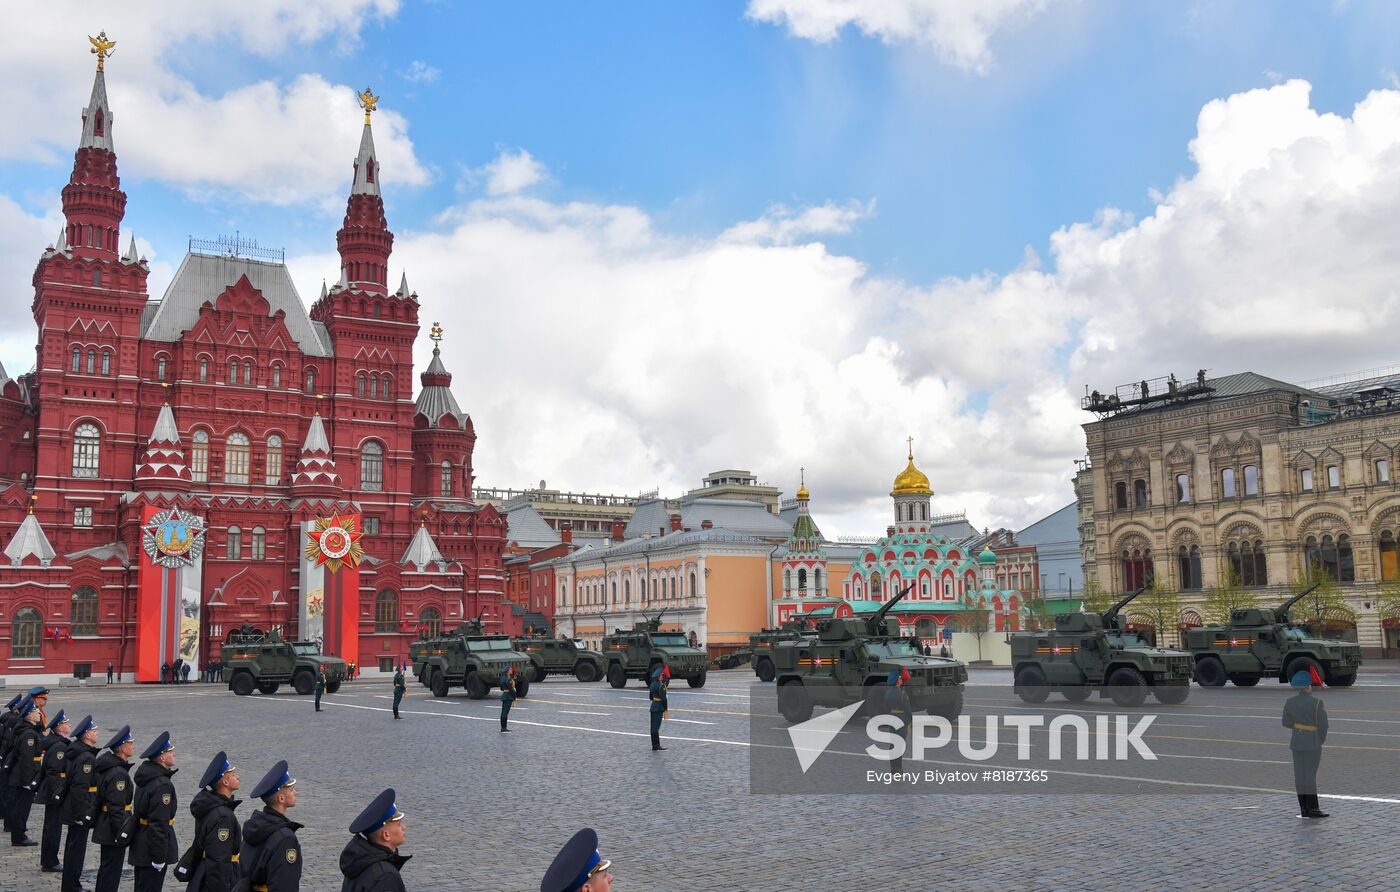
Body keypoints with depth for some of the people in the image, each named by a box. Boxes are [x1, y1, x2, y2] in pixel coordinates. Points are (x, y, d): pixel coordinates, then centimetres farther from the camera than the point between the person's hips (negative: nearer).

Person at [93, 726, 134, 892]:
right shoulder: (118, 773, -23)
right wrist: (122, 834, -21)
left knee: (106, 867, 21)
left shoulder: (108, 766, 7)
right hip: (113, 830, -10)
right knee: (112, 870, 0)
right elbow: (117, 808, -25)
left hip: (105, 827, 10)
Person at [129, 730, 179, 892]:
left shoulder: (145, 777, 7)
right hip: (152, 847, -9)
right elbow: (159, 824, -24)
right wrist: (159, 857, -20)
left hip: (140, 845, 9)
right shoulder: (163, 785, -23)